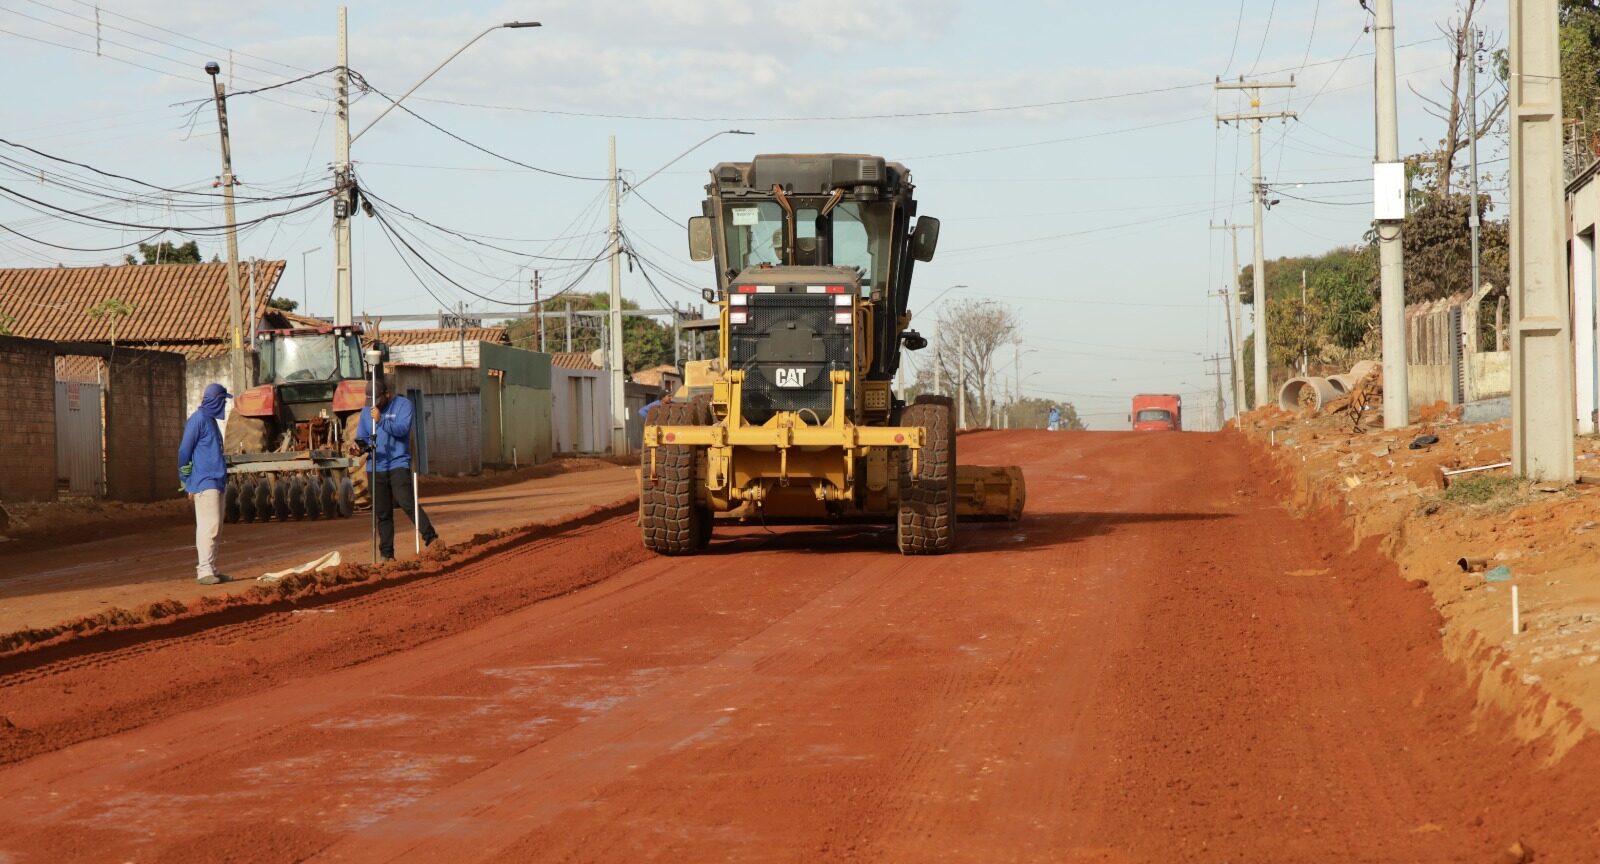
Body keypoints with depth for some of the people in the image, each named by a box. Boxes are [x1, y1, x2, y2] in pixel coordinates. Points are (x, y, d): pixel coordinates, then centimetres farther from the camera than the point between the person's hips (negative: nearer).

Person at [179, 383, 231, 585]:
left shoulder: (211, 419, 18)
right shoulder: (198, 419, -11)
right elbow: (184, 451, -12)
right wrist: (188, 482, -10)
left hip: (216, 482, 10)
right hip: (205, 483, -10)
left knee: (213, 526, 11)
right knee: (208, 526, -13)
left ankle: (209, 569, 16)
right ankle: (205, 571, -15)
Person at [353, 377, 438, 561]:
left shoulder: (403, 404, -1)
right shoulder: (367, 412, 13)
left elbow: (403, 429, -15)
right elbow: (361, 436, 15)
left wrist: (381, 421, -26)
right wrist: (361, 447, -7)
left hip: (398, 465, -5)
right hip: (375, 468, 5)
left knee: (407, 503, -21)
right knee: (382, 513, 6)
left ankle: (431, 538, -19)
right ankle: (386, 553, 12)